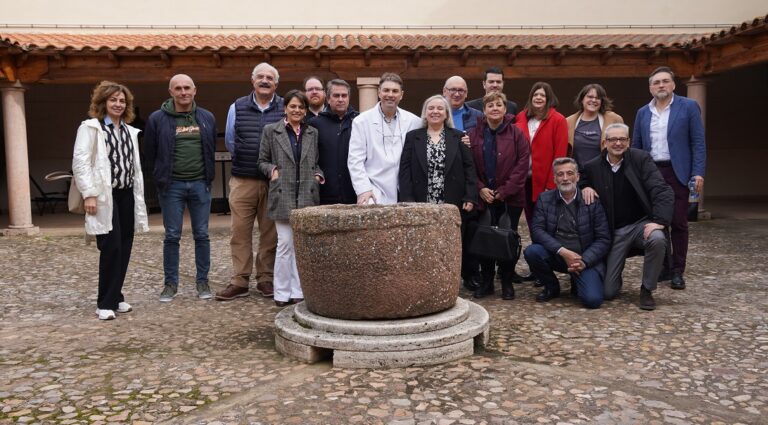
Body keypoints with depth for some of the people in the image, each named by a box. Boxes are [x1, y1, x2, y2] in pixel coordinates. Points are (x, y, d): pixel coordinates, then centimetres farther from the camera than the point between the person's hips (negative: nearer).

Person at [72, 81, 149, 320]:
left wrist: (139, 197, 12)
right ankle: (106, 303, 2)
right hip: (105, 196, -6)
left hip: (126, 195, 6)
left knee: (124, 249, 6)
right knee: (111, 248, -9)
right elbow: (80, 161, -9)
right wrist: (89, 193, -18)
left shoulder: (130, 131, 18)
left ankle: (116, 297, 17)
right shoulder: (90, 128, 0)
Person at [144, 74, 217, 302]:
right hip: (172, 185, -2)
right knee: (172, 236, 4)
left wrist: (208, 175, 10)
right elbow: (150, 152, 6)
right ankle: (170, 283, 16)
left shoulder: (207, 118, 5)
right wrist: (161, 177, 8)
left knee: (202, 234, 6)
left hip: (200, 184, 2)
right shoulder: (157, 119, -2)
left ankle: (202, 281, 17)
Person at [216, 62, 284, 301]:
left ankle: (266, 279, 16)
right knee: (240, 232, 2)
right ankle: (239, 281, 10)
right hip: (242, 181, 1)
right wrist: (247, 160, 9)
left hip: (274, 182, -1)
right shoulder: (237, 108, 9)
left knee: (270, 233, 5)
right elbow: (229, 142, 15)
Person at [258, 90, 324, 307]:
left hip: (307, 195, 3)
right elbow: (262, 161, 9)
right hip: (283, 194, -3)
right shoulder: (271, 131, 6)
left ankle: (298, 290, 12)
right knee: (285, 243, -3)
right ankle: (282, 292, 7)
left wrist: (318, 174, 2)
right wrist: (272, 170, -10)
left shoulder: (312, 133, 14)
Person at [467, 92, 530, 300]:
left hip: (511, 198, -1)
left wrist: (506, 190, -10)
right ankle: (486, 281, 16)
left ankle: (507, 281, 16)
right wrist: (480, 189, -8)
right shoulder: (474, 135, 5)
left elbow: (523, 163, -5)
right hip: (484, 197, 1)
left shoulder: (516, 133, 0)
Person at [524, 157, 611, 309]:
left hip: (586, 259, -2)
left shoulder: (592, 200, -3)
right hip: (555, 255, 2)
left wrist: (584, 262, -18)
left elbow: (603, 239, -4)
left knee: (592, 300, -23)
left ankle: (576, 282, 16)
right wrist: (562, 251, -22)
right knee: (531, 251, -28)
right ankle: (552, 287, 1)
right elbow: (537, 230, -9)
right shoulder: (544, 199, 2)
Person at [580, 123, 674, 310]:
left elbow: (663, 191, -13)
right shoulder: (593, 166, -2)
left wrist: (659, 221, -26)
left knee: (657, 239, -37)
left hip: (642, 224, 0)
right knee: (608, 292, -6)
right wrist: (585, 188, -7)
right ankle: (614, 276, 35)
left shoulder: (641, 159, -6)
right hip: (614, 231, 1)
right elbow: (581, 181, 18)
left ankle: (647, 290, -11)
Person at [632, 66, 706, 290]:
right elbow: (636, 146, 13)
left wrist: (698, 173, -11)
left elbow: (698, 142, -3)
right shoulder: (643, 113, 11)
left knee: (678, 223, -1)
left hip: (677, 172, -3)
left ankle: (677, 271, 7)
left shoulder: (688, 107, 1)